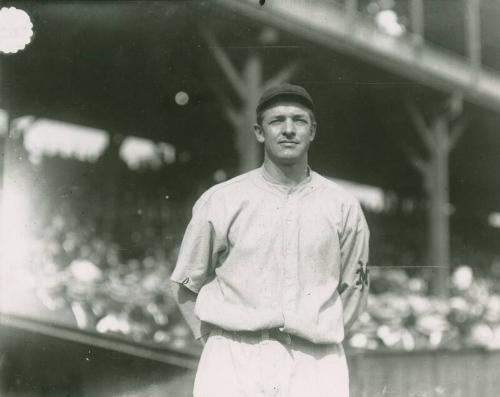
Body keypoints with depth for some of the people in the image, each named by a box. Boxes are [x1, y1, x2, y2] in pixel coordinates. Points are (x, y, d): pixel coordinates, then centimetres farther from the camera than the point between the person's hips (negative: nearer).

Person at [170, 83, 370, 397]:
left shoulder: (343, 206, 7)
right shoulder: (219, 201, 3)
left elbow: (354, 290, 15)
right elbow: (186, 287, 9)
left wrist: (321, 336, 6)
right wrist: (217, 342, 2)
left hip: (315, 367, 1)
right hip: (232, 364, -1)